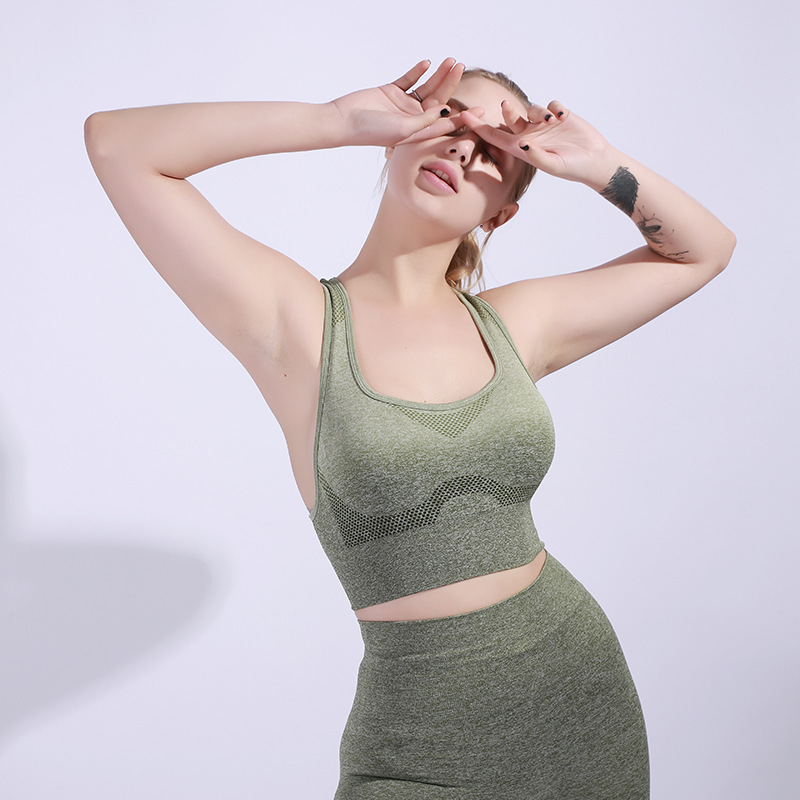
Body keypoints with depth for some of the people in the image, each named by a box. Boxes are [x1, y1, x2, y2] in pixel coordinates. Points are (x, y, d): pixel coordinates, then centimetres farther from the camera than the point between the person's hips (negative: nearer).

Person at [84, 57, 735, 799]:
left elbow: (704, 249, 14)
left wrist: (600, 166, -3)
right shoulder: (294, 319, -9)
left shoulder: (521, 322, 1)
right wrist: (342, 120, -14)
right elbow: (116, 141, -14)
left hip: (583, 680, 5)